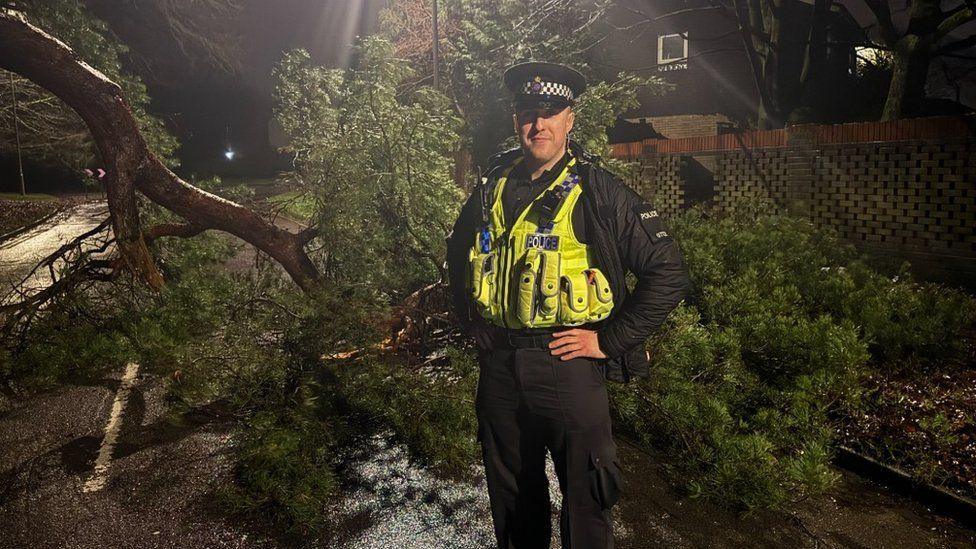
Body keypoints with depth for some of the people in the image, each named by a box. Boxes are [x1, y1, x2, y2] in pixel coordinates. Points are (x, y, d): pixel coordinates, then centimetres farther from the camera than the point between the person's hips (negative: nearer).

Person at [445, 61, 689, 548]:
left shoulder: (600, 192, -8)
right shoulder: (493, 187, 5)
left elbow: (667, 272, -9)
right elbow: (459, 255, 22)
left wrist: (609, 339, -12)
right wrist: (471, 323, 12)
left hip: (568, 365, -4)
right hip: (497, 366, 5)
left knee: (583, 499, 8)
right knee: (510, 494, 21)